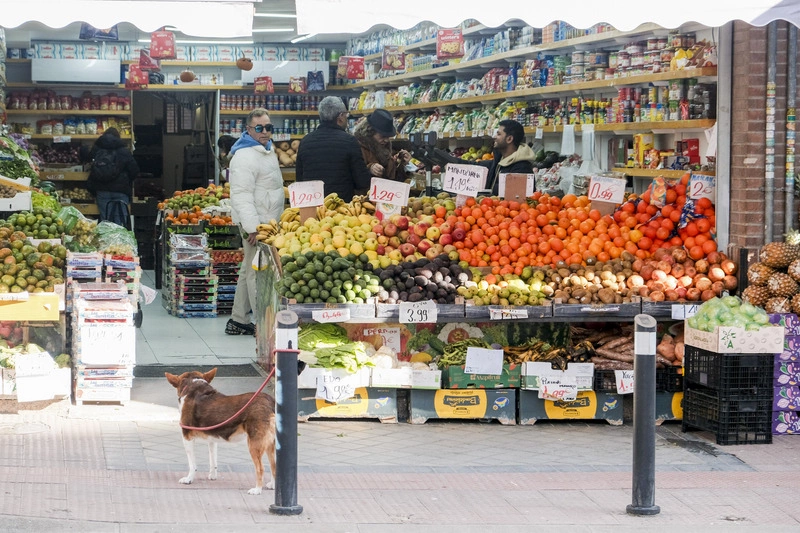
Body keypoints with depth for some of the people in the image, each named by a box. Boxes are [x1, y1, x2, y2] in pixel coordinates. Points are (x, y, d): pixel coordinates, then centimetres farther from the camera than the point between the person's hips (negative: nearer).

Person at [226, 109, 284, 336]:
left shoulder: (268, 150, 15)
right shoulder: (245, 157, -18)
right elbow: (242, 196, -23)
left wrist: (274, 222, 26)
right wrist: (253, 227, -27)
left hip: (267, 222, 11)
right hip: (255, 225, -11)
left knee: (249, 270, 16)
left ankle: (238, 321, 24)